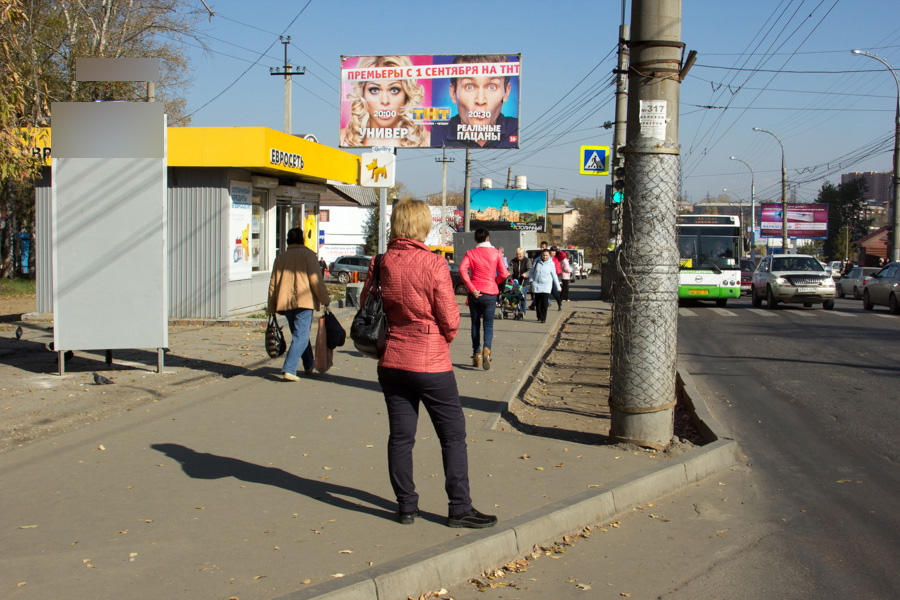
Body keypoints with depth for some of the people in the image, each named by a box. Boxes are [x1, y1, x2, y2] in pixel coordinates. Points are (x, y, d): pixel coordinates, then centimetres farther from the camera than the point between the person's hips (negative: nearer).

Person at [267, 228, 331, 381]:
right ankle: (289, 369, -19)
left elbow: (272, 284, 14)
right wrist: (325, 300, 1)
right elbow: (316, 279, -8)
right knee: (301, 336, -6)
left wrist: (272, 309, 18)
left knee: (299, 333, 20)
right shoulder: (307, 254, 0)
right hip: (303, 300, -6)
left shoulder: (280, 258, 14)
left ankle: (309, 366, 32)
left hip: (284, 302, 6)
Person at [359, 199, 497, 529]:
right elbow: (449, 317, -12)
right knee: (453, 434, 6)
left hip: (391, 361, 5)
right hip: (430, 362, -5)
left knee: (400, 435, 11)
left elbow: (366, 305, 7)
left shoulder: (380, 263, -2)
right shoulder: (433, 264, -15)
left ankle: (406, 506, 18)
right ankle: (459, 508, 10)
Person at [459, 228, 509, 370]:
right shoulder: (496, 253, 1)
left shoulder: (470, 253, 1)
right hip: (490, 293, -1)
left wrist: (472, 288, -12)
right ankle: (486, 349, -22)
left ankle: (477, 354, 14)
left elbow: (462, 269, -15)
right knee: (488, 324, 4)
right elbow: (504, 274, -5)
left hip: (475, 294, 1)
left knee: (475, 324, 13)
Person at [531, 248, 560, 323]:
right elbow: (532, 271, 12)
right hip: (536, 285, 2)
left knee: (544, 302, -12)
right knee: (538, 302, 7)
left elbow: (554, 276, 5)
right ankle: (539, 316, 22)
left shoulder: (551, 264, -2)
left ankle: (543, 318, -8)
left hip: (546, 285, -2)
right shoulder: (537, 261, 2)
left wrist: (558, 287, 7)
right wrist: (531, 280, 0)